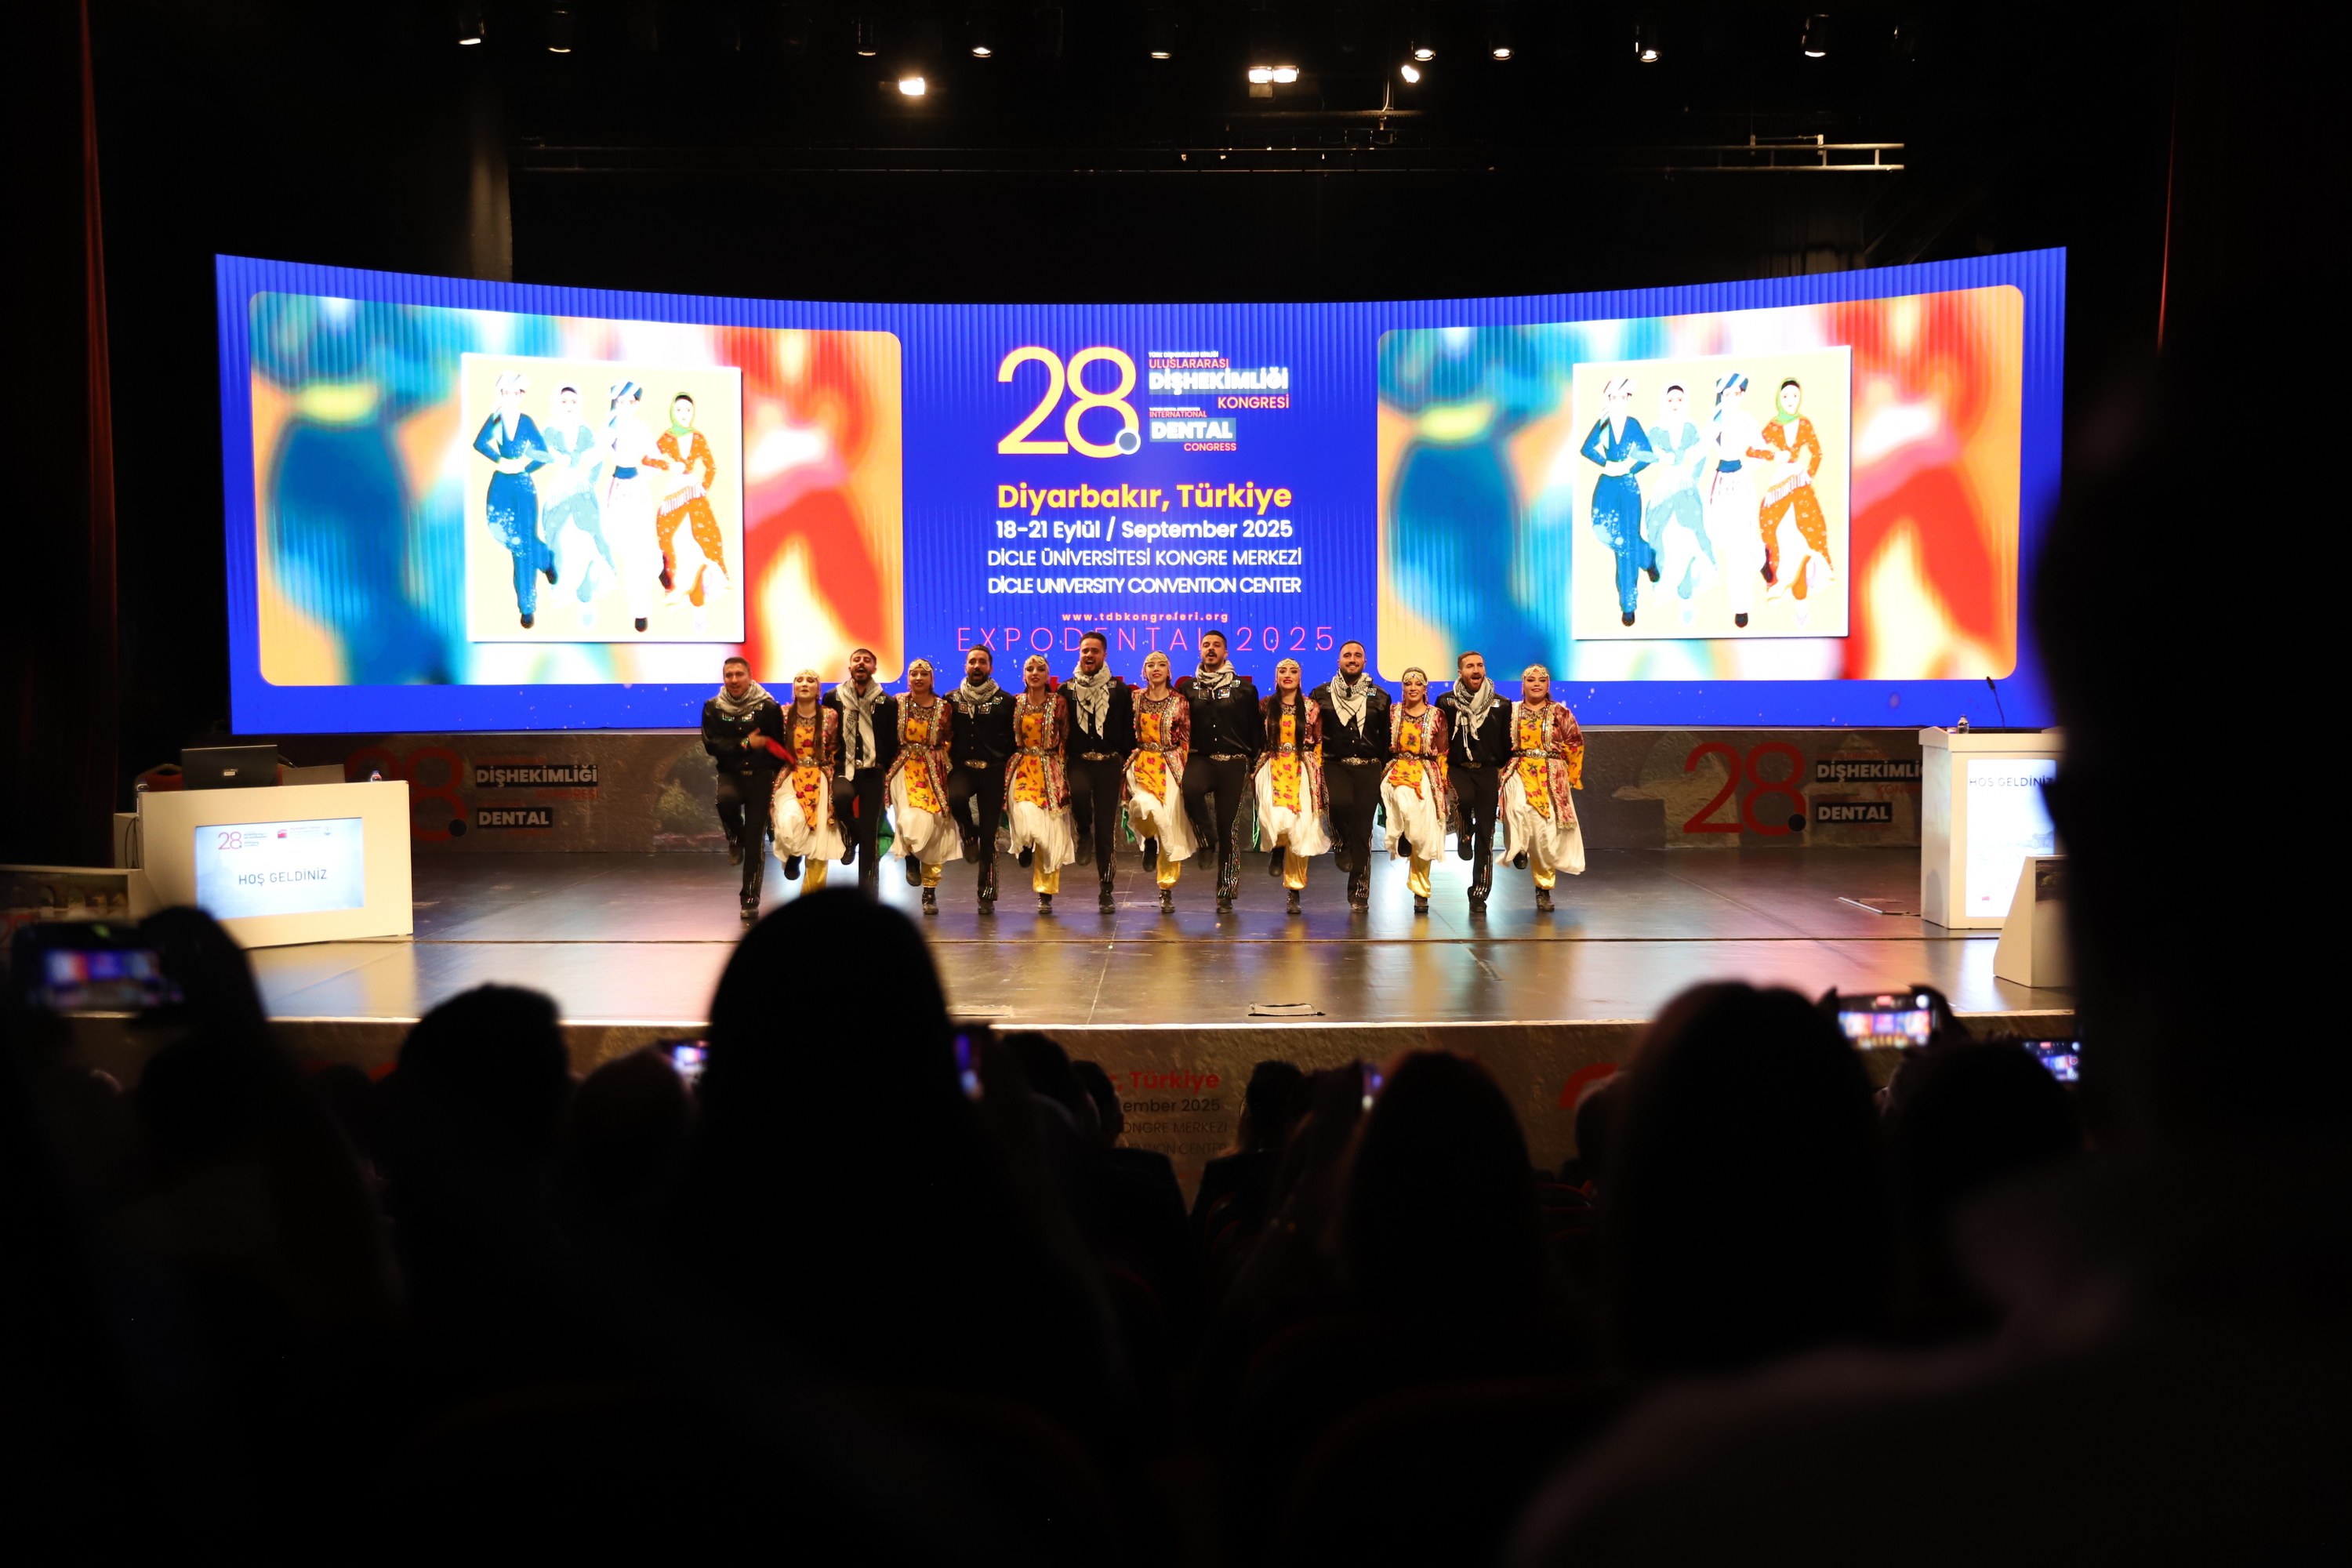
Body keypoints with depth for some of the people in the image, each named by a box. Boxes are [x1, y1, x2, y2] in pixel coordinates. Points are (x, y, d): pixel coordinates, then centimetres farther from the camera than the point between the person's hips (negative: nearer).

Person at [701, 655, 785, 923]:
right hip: (730, 774, 1)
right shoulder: (713, 708, 3)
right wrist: (746, 744, -13)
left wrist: (775, 779, -6)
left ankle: (750, 900, 9)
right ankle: (736, 837, -2)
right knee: (726, 799, -35)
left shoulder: (767, 707, -3)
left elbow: (780, 747, 1)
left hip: (760, 776, -1)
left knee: (756, 842, -2)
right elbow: (711, 745, -6)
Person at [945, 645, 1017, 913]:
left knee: (989, 835, 0)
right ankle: (969, 835, -1)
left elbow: (1014, 740, 6)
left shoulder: (1005, 701, 5)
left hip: (993, 771, 0)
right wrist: (949, 761, 1)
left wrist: (1006, 765, -3)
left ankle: (988, 894, 10)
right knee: (955, 797, -35)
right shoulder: (952, 699, 9)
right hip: (962, 768, 1)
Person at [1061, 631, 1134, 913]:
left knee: (1107, 828, 1)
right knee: (1078, 791, -34)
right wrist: (1059, 763, 0)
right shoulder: (1067, 689, 8)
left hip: (1109, 763, 0)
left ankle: (1106, 890, 9)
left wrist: (1130, 763, 1)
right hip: (1078, 762, 0)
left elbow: (1129, 730, 8)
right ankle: (1084, 832, 0)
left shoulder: (1120, 690, 8)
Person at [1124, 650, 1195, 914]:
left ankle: (1166, 890, 11)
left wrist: (1188, 771, -3)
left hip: (1171, 767, 0)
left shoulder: (1179, 701, 3)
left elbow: (1186, 740, 4)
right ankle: (1149, 839, 6)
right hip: (1142, 764, 0)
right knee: (1146, 806, -31)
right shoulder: (1135, 699, 7)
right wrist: (1126, 762, 4)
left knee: (1171, 828, -2)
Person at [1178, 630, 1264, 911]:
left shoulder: (1244, 688, 8)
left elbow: (1256, 729, 10)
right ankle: (1208, 841, -10)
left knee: (1229, 824, -1)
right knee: (1191, 788, -36)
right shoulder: (1188, 687, 10)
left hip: (1233, 763, 0)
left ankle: (1226, 891, 9)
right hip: (1201, 758, 0)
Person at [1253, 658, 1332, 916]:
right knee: (1277, 820, -25)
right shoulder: (1266, 706, 6)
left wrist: (1318, 772, 2)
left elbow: (1319, 743, 9)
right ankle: (1277, 849, 12)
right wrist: (1253, 773, 2)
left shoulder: (1311, 708, 5)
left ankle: (1295, 890, 11)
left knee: (1300, 830, -3)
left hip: (1302, 772, 0)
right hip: (1272, 768, 0)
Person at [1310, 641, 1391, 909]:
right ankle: (1341, 844, 1)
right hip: (1334, 764, -1)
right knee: (1339, 802, -32)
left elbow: (1386, 739, 12)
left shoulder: (1379, 697, 10)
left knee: (1362, 828, 0)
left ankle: (1359, 891, 9)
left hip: (1368, 768, 1)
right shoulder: (1322, 694, 7)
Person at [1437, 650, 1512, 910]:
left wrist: (1504, 772, 4)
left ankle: (1479, 893, 7)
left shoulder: (1501, 705, 7)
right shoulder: (1446, 703, 4)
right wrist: (1441, 771, -1)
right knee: (1464, 799, -35)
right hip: (1458, 769, -1)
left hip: (1488, 772, 1)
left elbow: (1507, 744, 11)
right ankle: (1464, 834, 0)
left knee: (1485, 832, -1)